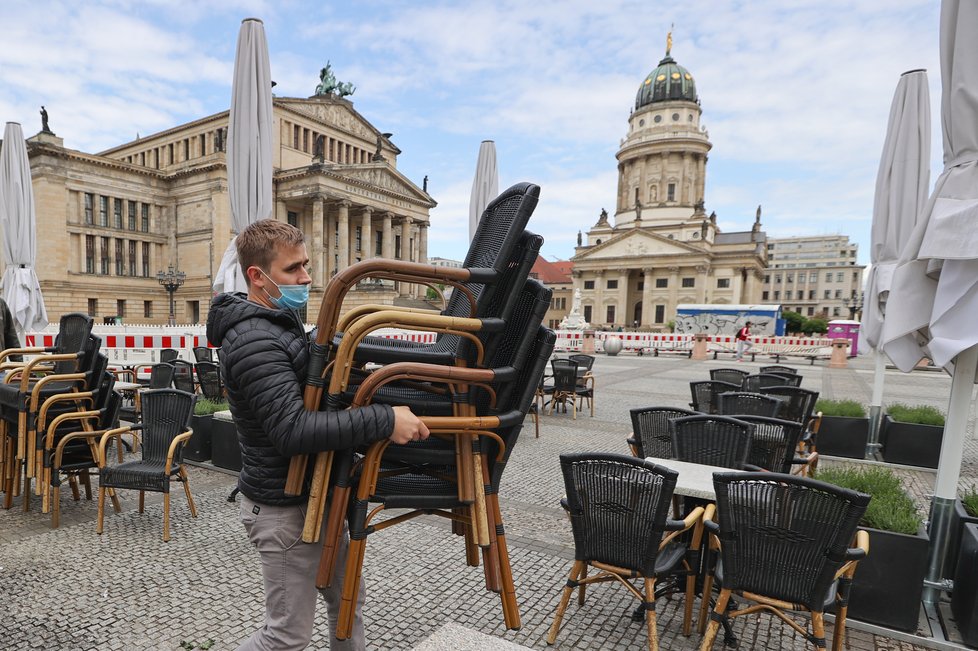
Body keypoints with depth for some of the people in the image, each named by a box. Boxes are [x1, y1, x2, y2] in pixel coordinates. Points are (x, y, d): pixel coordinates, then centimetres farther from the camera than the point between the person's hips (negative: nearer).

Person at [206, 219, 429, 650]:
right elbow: (293, 430, -33)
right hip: (284, 508, -9)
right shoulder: (254, 341, -25)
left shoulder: (279, 323, 9)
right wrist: (384, 421, -36)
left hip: (311, 496, 9)